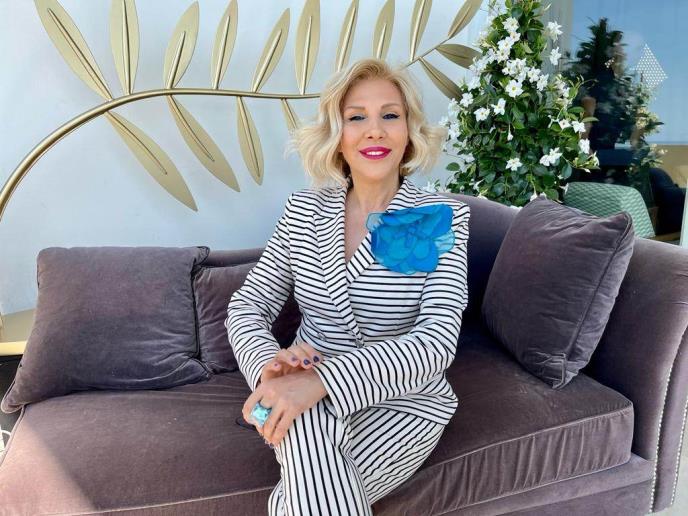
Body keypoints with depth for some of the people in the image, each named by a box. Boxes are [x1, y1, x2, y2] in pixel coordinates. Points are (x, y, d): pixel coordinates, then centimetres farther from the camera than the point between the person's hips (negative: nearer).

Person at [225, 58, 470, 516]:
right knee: (303, 421, -33)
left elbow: (438, 339, -21)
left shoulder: (443, 218, -8)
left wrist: (322, 381, -34)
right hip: (310, 399, 2)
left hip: (404, 403, -2)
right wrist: (268, 363, -23)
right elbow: (247, 305, 1)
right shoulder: (303, 210, 1)